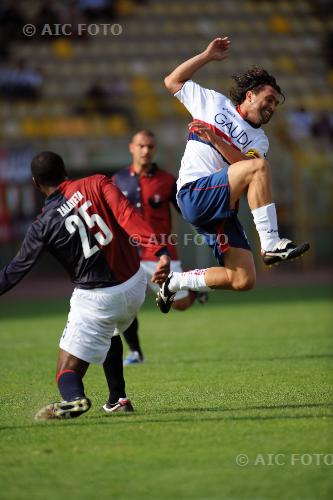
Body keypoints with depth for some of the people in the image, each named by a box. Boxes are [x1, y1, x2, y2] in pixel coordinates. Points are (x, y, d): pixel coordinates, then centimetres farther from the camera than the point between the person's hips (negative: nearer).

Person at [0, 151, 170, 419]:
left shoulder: (43, 225, -5)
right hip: (135, 285, 4)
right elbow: (128, 216, -17)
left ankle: (74, 398, -34)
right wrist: (160, 250, -25)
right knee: (109, 334, 37)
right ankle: (118, 400, 33)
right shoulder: (96, 184, -2)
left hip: (95, 301, -4)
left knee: (67, 372, 0)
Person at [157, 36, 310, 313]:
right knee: (260, 166, -26)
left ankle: (176, 283, 16)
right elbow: (173, 81, 20)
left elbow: (242, 163, -1)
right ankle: (271, 244, -32)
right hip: (195, 194, -5)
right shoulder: (214, 102, 16)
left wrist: (216, 139, -14)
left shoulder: (259, 140, 21)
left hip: (222, 208, 5)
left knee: (243, 280, -7)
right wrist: (207, 56, 17)